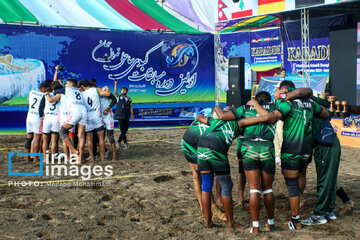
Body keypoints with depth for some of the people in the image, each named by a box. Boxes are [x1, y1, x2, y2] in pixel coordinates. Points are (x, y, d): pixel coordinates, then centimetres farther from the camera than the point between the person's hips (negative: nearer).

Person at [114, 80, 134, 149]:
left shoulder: (129, 99, 15)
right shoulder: (119, 97, 6)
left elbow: (131, 108, 14)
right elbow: (115, 92, -11)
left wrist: (132, 115, 5)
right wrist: (116, 84, -17)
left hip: (126, 117, 4)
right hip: (120, 117, -4)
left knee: (125, 130, 5)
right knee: (122, 130, -8)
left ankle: (119, 141, 20)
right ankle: (125, 142, 1)